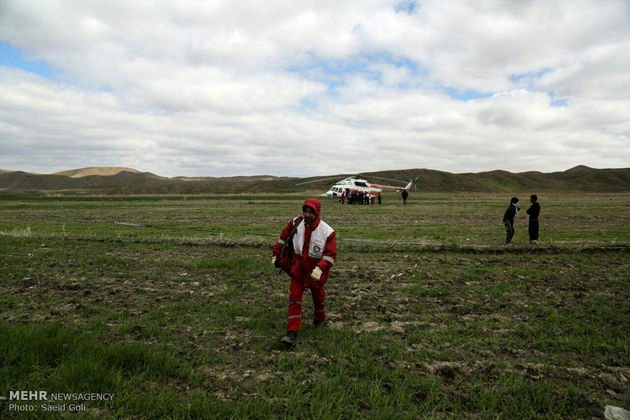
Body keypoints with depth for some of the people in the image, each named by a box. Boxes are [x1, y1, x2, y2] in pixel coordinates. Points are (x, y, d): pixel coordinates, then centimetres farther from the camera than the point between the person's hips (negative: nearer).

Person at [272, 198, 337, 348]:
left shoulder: (327, 232, -19)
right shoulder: (296, 223, -10)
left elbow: (331, 254, -19)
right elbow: (283, 238, 7)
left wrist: (320, 268, -34)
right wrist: (275, 254, 11)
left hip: (316, 270, -1)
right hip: (298, 267, 2)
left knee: (317, 295, 20)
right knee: (294, 297, -5)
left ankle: (319, 318, 49)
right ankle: (292, 333, -4)